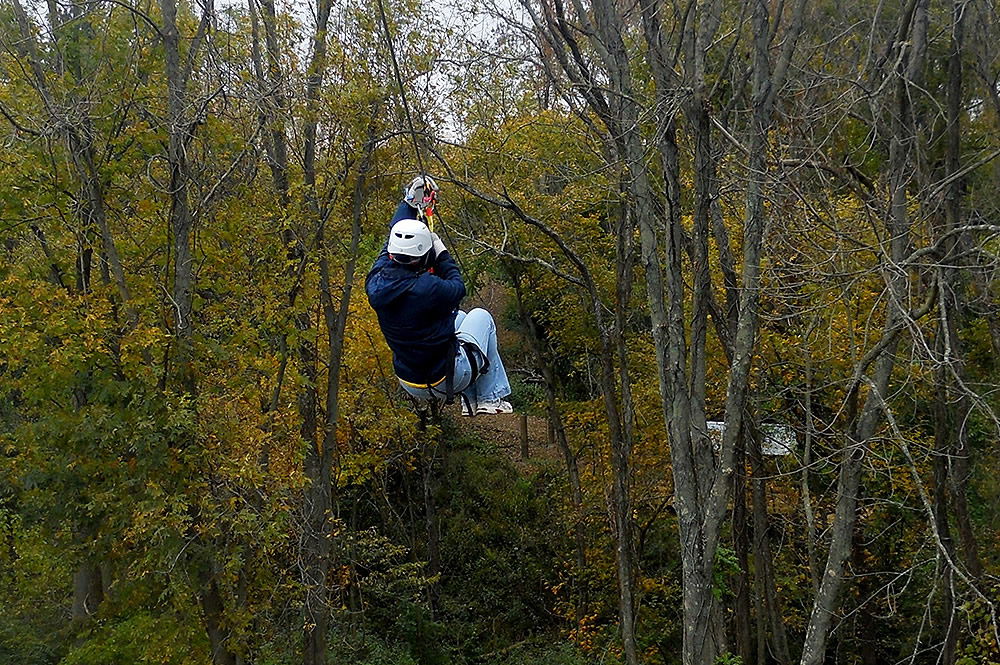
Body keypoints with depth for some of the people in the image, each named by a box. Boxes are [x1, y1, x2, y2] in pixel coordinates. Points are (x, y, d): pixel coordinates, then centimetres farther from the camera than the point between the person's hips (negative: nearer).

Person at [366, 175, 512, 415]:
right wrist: (442, 253, 5)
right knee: (481, 317, 20)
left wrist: (409, 202, 17)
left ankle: (470, 400, 33)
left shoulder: (376, 284, -12)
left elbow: (395, 234, 5)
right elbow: (458, 289, -6)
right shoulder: (428, 288, -30)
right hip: (448, 380, -6)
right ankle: (492, 398, 23)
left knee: (458, 316, 29)